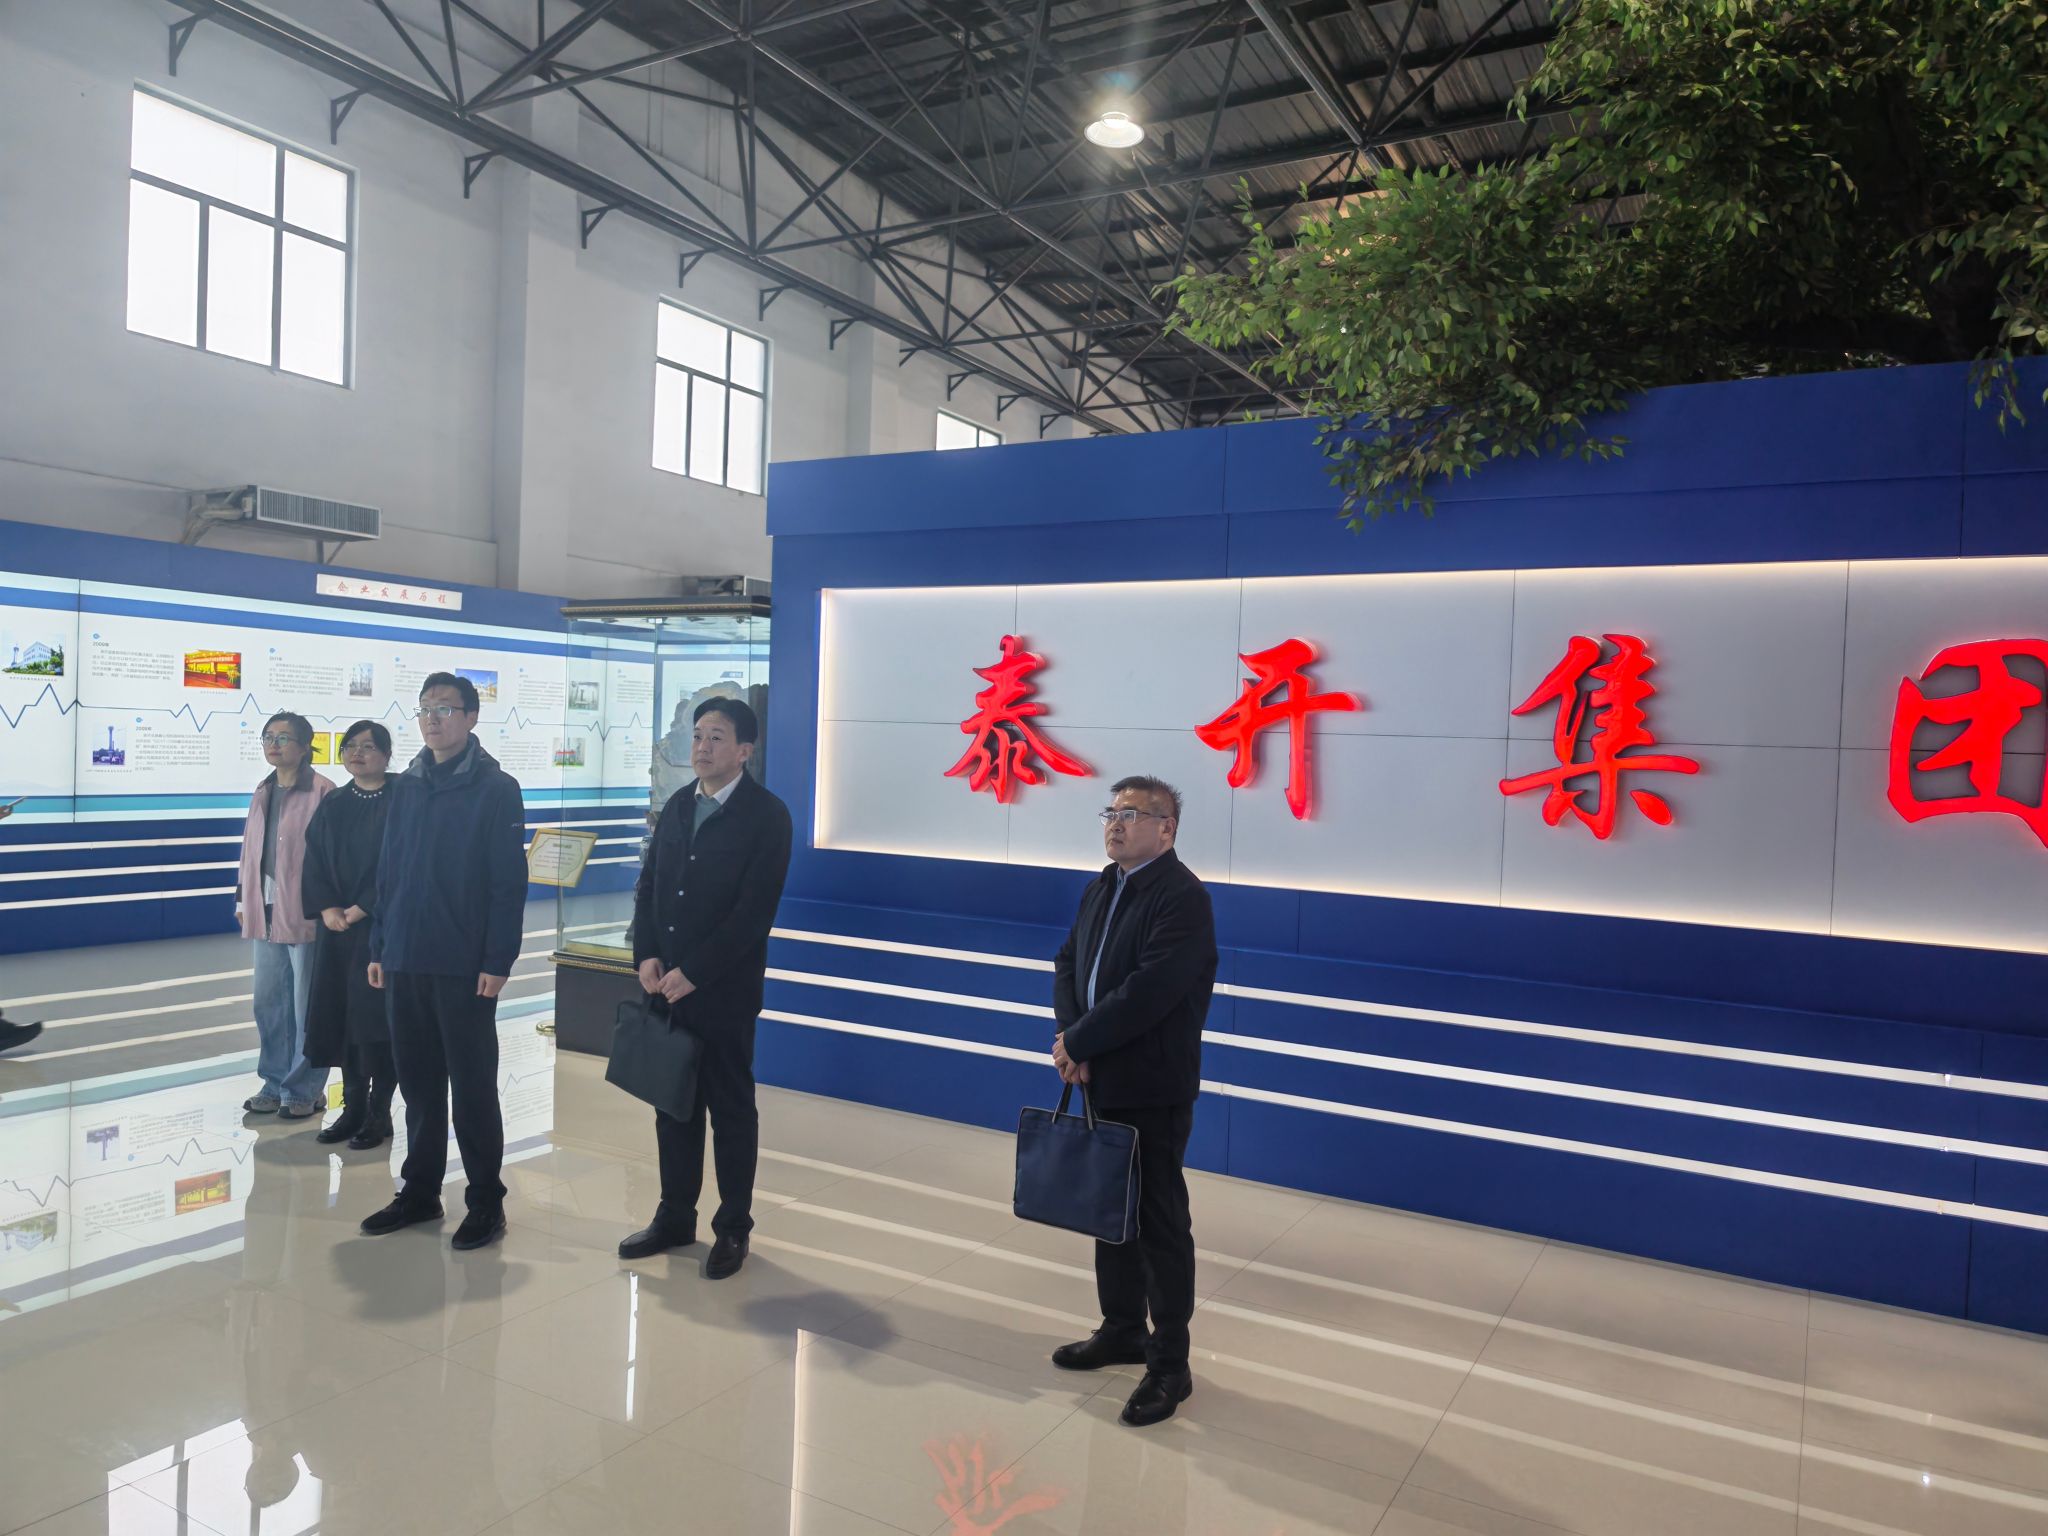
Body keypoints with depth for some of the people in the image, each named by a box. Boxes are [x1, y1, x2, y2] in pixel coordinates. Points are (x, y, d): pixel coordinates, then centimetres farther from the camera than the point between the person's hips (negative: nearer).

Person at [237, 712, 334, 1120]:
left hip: (305, 914, -7)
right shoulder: (263, 792, 13)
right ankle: (275, 1084, 25)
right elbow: (250, 848, 17)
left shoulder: (322, 792, -10)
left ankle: (305, 1091, 13)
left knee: (306, 1007, 2)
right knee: (269, 1003, 13)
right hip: (266, 913, 7)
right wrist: (244, 901, 15)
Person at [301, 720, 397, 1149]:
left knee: (374, 1017, -4)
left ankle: (379, 1114, 7)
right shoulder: (332, 806, 12)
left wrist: (360, 909, -15)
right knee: (339, 1015, 8)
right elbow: (314, 863, 8)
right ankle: (352, 1107, 19)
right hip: (336, 927, 6)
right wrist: (327, 908, -7)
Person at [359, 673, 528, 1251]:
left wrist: (498, 962, -15)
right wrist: (379, 948, 8)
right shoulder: (406, 786, 10)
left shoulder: (495, 788, -7)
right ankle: (419, 1191, 27)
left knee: (472, 1085, 3)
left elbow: (510, 883, -11)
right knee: (417, 1080, 14)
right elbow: (388, 872, 12)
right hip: (406, 963, 5)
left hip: (465, 967, -5)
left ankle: (486, 1201, 15)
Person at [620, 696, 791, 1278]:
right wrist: (647, 957, -3)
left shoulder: (767, 815, -9)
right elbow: (648, 885, 12)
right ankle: (675, 1218, 27)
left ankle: (733, 1229, 19)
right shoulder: (677, 805, 10)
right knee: (674, 1104, 13)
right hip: (668, 984, 6)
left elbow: (755, 910, -15)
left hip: (724, 989, -5)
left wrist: (693, 973, -16)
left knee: (731, 1109, 6)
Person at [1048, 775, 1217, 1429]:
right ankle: (1122, 1329, 34)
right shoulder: (1103, 886, 10)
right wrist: (1071, 1040, -8)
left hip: (1154, 1091, -8)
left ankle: (1169, 1364, 14)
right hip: (1102, 1082, 8)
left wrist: (1077, 1042, -17)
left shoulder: (1182, 897, -17)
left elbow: (1148, 993, -25)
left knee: (1159, 1222, 2)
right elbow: (1069, 963, 8)